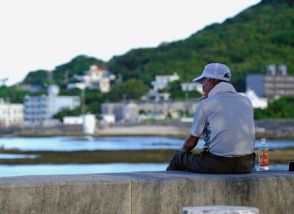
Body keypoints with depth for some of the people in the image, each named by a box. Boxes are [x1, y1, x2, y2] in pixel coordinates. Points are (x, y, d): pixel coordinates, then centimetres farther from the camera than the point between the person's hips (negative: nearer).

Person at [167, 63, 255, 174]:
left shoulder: (204, 104, -1)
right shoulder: (246, 101, 13)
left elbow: (192, 141, 8)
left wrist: (183, 151, 28)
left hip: (217, 165, -6)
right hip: (245, 166, 6)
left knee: (178, 157, 15)